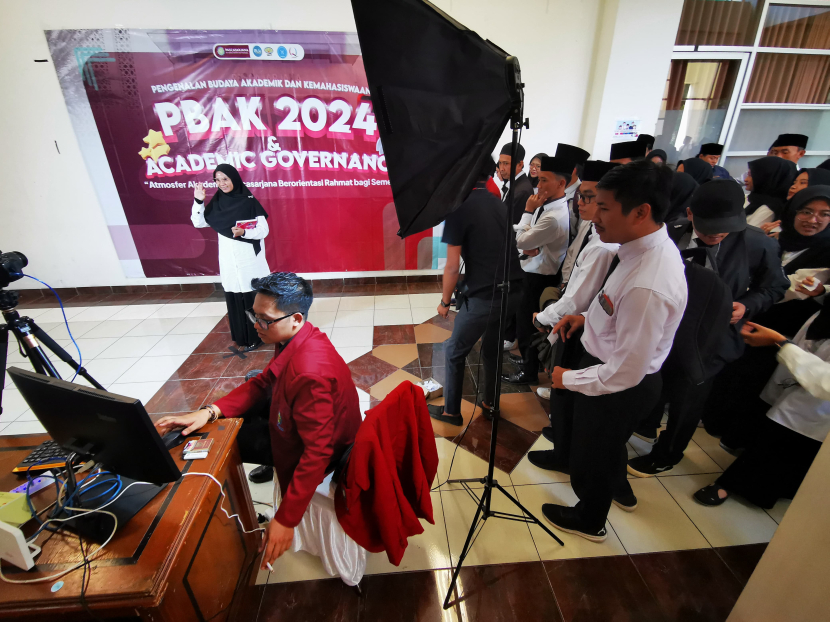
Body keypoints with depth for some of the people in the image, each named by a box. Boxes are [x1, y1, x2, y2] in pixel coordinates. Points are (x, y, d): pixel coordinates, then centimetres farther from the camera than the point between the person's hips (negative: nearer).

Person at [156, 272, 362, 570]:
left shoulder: (310, 374, -39)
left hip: (305, 451, -8)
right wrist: (210, 410, -14)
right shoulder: (297, 339, -11)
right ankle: (272, 466, 35)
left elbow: (317, 453, -34)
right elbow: (262, 383, -1)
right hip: (300, 424, 8)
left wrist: (286, 520, -29)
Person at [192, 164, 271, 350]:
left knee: (254, 296, 1)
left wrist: (244, 232, -26)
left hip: (250, 258, -5)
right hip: (229, 259, 5)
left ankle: (258, 335, 13)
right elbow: (199, 223, 11)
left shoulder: (249, 202, -8)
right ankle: (242, 336, 22)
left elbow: (264, 230, -10)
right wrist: (198, 201, -1)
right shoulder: (216, 202, 7)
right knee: (234, 297, 9)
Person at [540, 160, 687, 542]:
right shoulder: (651, 245, -8)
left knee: (590, 454, 20)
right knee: (608, 440, 35)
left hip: (619, 387, -9)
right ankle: (619, 490, 66)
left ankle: (589, 521, 51)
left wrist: (569, 378, -16)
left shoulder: (647, 287, -38)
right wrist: (589, 317, 0)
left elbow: (626, 372, -30)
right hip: (609, 361, 9)